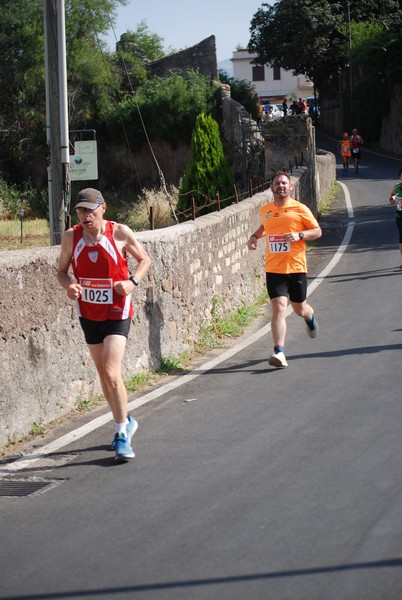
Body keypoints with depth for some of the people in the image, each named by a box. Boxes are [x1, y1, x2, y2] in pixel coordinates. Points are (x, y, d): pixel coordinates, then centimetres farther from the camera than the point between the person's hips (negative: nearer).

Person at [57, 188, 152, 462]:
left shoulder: (120, 232, -12)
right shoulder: (71, 237, -4)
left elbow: (144, 259, 2)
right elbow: (62, 270, 7)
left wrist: (133, 282, -16)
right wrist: (68, 285, -16)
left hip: (117, 313, -4)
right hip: (89, 313, 4)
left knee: (111, 373, -16)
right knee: (104, 375, 14)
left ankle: (122, 435, -6)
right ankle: (125, 422, 35)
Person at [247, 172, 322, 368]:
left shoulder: (300, 209, -3)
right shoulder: (265, 210, 8)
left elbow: (317, 231, 1)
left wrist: (299, 235, -16)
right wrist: (255, 236, 10)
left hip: (296, 267, -1)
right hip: (274, 269, 1)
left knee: (299, 308, 14)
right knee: (279, 307, -14)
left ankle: (310, 317, 53)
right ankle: (279, 353, -19)